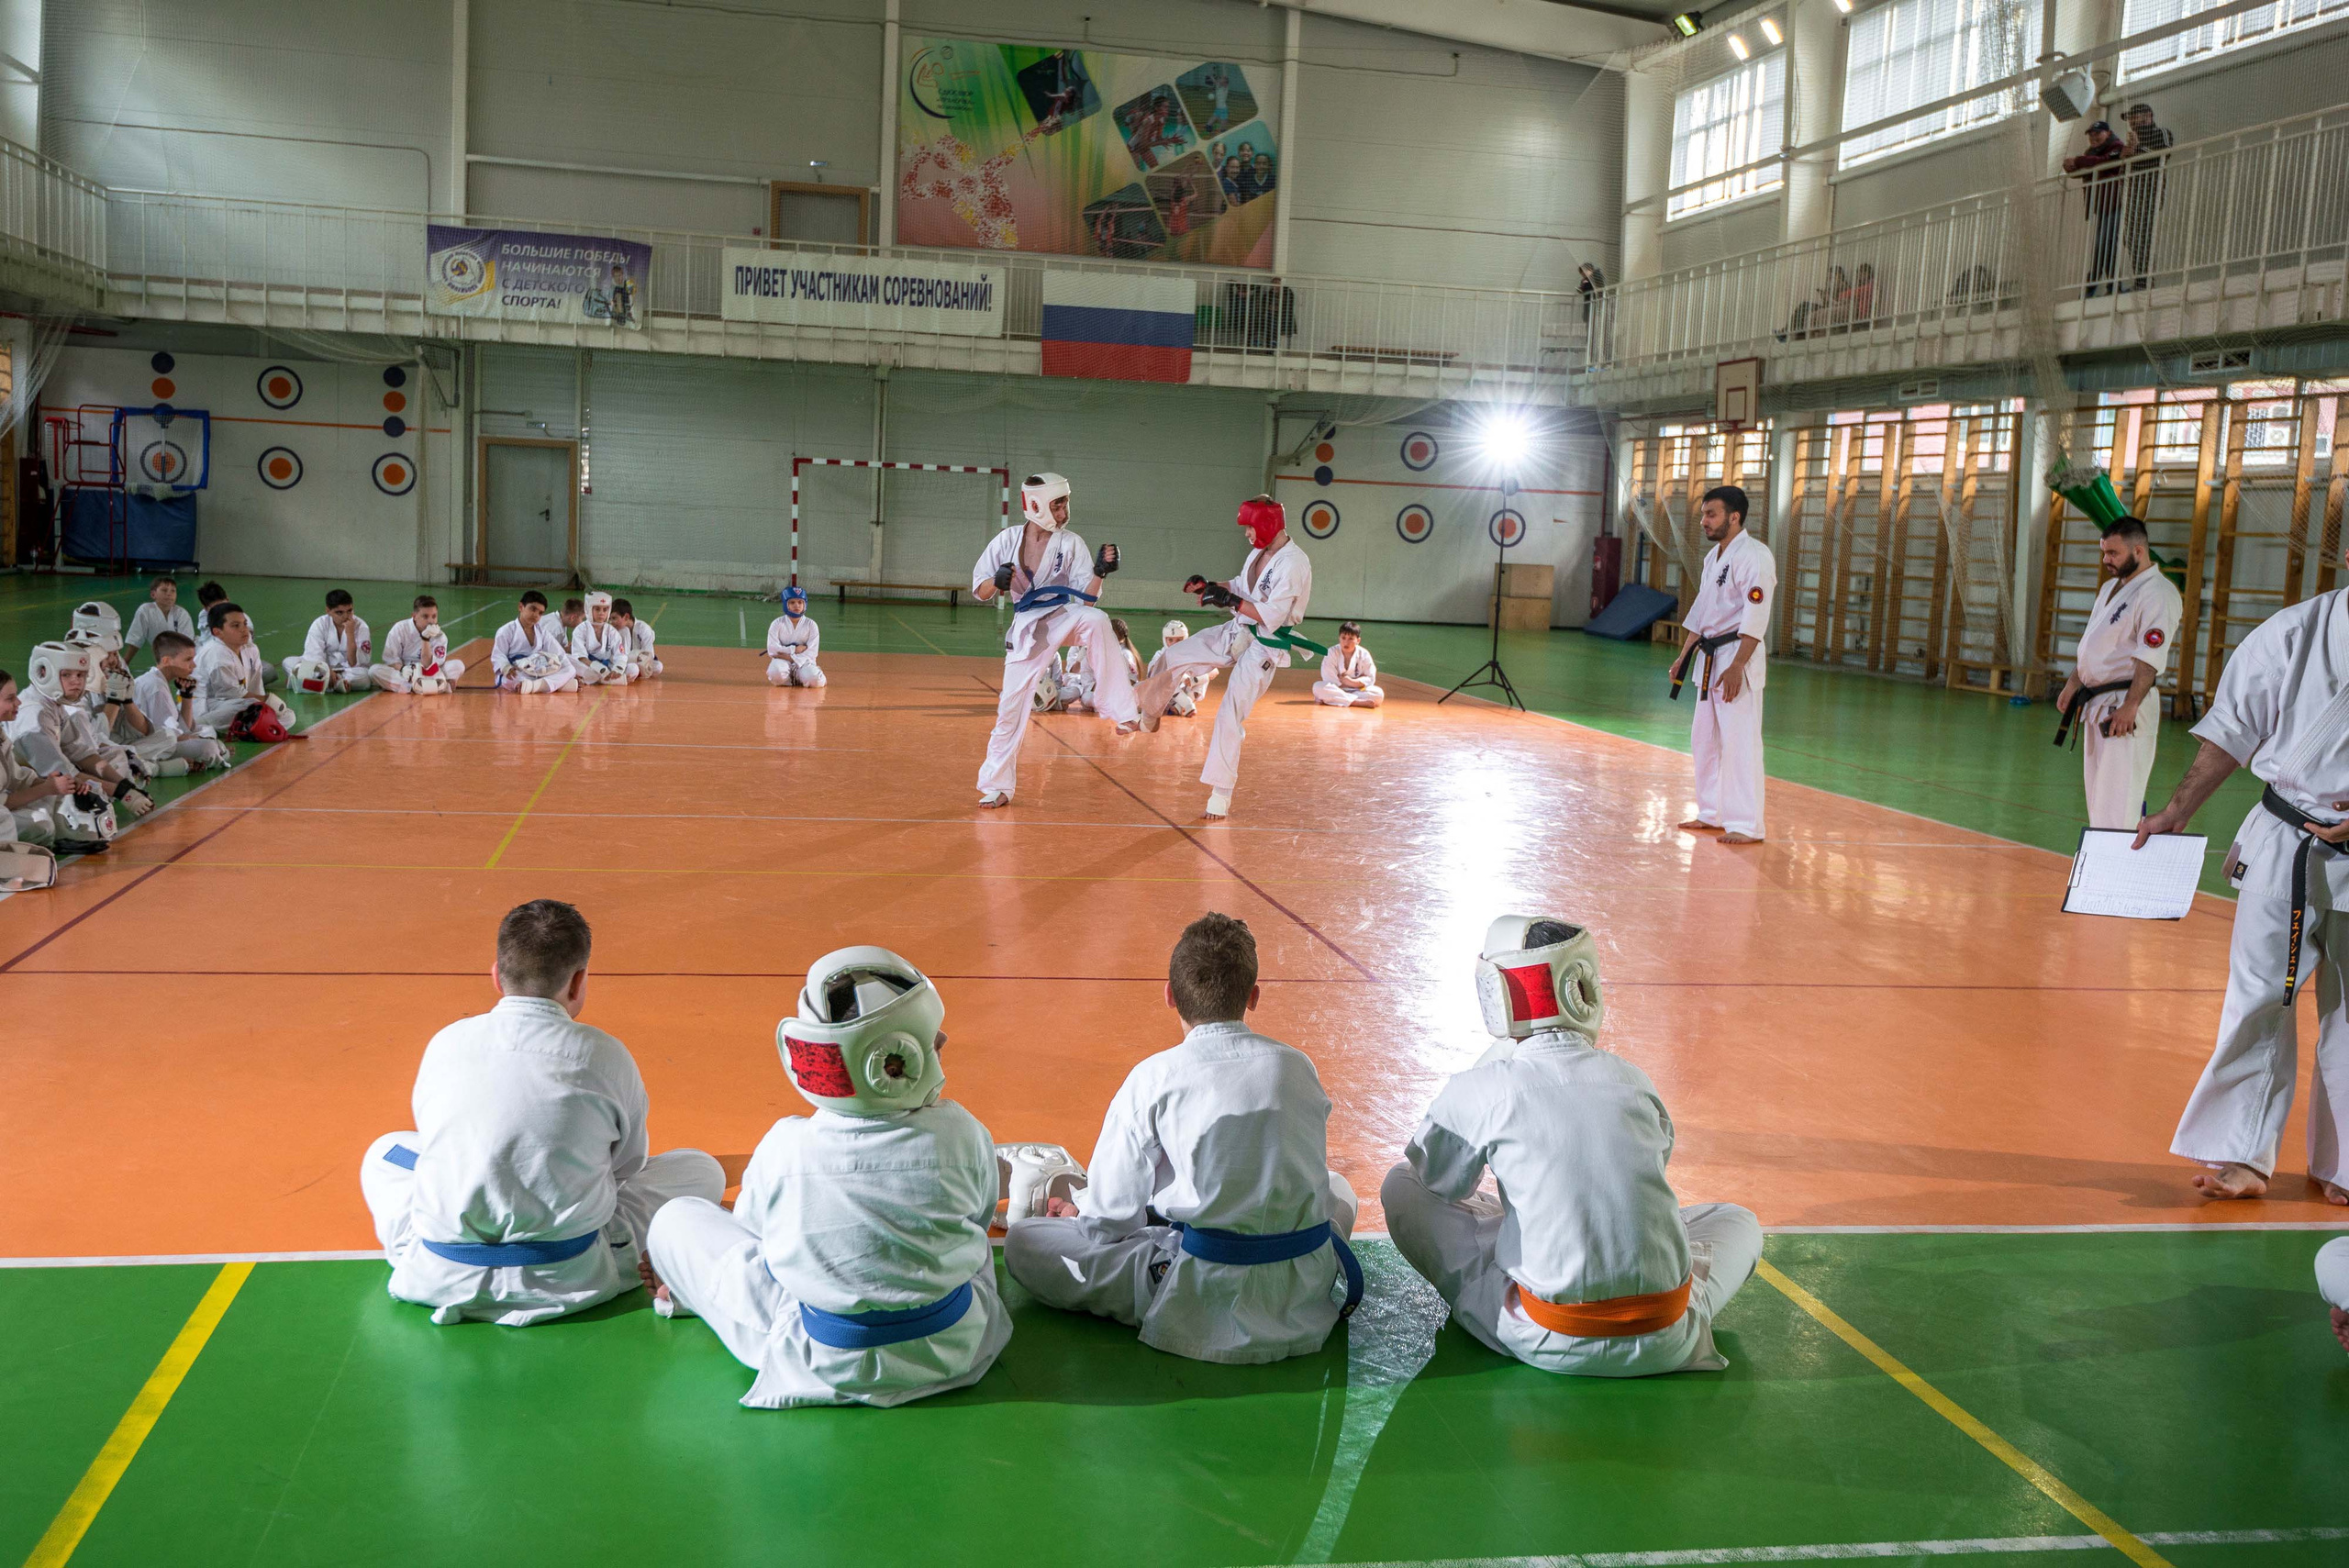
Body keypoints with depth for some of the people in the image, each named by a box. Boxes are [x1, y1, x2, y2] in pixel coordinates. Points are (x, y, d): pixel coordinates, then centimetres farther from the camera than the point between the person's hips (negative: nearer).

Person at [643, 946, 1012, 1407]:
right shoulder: (960, 1133, -16)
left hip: (827, 1365, -2)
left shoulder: (783, 1148, -17)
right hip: (956, 1352, 2)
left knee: (677, 1219, 9)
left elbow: (750, 1228, 2)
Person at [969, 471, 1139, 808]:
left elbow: (1087, 599, -8)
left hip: (1065, 616, -1)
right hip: (1027, 626, 1)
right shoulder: (1009, 540, -3)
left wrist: (1099, 572, -26)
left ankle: (1117, 710, -33)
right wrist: (997, 581, -20)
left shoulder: (1071, 542, -6)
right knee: (1011, 707, 0)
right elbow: (979, 592, 1)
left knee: (1096, 620, -36)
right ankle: (997, 785, 17)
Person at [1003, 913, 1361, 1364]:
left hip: (1205, 1307, -4)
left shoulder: (1154, 1079, -9)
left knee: (1022, 1242, 4)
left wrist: (1079, 1214, 23)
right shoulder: (1298, 1066, 2)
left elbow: (1110, 1217, -3)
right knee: (1335, 1185, 36)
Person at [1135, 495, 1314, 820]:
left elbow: (1271, 616, -27)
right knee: (1172, 657, 9)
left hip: (1263, 648, -9)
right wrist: (1210, 586, 2)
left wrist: (1229, 599, -26)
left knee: (1231, 716, -11)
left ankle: (1221, 795, 0)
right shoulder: (1259, 552, 4)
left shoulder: (1293, 564, -23)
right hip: (1235, 634, 9)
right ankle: (1148, 715, 34)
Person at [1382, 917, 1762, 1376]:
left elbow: (1438, 1182, 10)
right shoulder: (1632, 1080, 2)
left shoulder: (1481, 1088, -9)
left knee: (1401, 1188, 11)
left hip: (1548, 1344, -2)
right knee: (1736, 1221, 33)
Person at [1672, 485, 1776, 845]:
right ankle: (1712, 814, 26)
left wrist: (1736, 667, -26)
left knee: (1739, 742, -10)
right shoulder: (1713, 556, 15)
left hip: (1739, 657, -10)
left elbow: (1755, 618, -21)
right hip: (1710, 658, 10)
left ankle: (1746, 825, -7)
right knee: (1704, 739, 15)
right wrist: (1684, 655, 20)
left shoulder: (1754, 556, -15)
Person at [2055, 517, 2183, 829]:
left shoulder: (2158, 593, -14)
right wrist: (2073, 684, 15)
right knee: (2098, 797, 15)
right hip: (2097, 706, 10)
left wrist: (2130, 707, -26)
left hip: (2125, 707, -9)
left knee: (2118, 801, -12)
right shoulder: (2110, 588, 16)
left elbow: (2150, 659, -21)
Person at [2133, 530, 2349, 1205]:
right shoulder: (2294, 633, -3)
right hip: (2286, 847, 0)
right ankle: (2242, 1155, 11)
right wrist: (2177, 811, 1)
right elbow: (2232, 731, 4)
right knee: (2260, 997, 1)